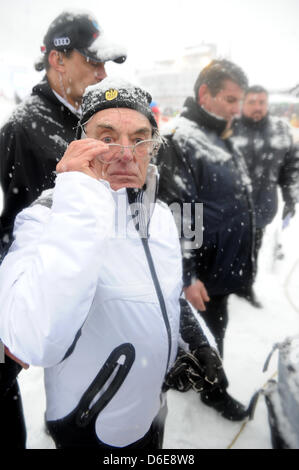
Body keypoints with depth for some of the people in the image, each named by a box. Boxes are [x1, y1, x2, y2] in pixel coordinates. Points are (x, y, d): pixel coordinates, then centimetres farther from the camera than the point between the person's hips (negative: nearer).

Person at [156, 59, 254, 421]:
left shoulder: (220, 137, 9)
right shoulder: (179, 142, -21)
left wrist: (240, 256, 22)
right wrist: (186, 275, -21)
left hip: (225, 261, 9)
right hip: (203, 268, -9)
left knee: (212, 326, 22)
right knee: (209, 328, 10)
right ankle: (214, 389, 33)